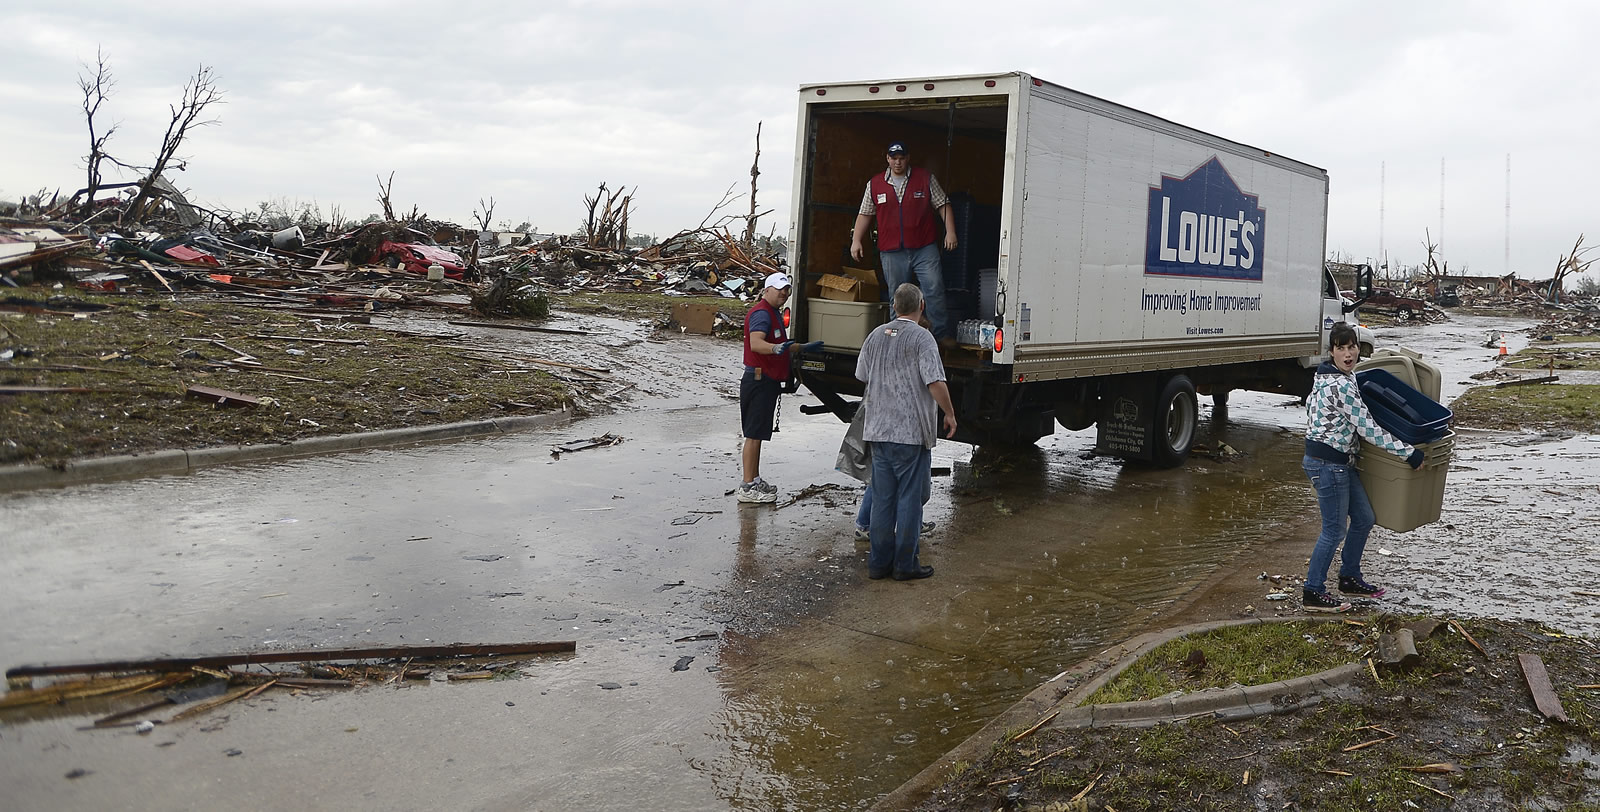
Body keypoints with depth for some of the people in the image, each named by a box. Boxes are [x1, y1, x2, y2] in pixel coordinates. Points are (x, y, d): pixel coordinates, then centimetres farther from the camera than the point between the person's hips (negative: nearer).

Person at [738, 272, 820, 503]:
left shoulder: (775, 314, 19)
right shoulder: (761, 313, -15)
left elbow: (783, 347, 31)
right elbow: (756, 343, -32)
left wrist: (804, 347, 39)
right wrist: (777, 348, -49)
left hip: (769, 382, 10)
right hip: (759, 381, -10)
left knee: (758, 433, 16)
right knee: (754, 434, -8)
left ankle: (755, 480, 24)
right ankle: (748, 487, -6)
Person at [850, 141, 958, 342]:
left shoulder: (926, 179, 6)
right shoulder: (875, 184, 10)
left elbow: (943, 205, 6)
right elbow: (864, 214, 14)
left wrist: (950, 231, -4)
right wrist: (856, 240, 6)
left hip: (924, 249, -1)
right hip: (892, 252, 2)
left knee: (934, 290, -9)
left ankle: (943, 335, -2)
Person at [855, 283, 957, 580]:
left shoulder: (875, 335, 9)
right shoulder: (921, 337, -11)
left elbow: (861, 377, 19)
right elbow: (936, 383, -18)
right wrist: (950, 414, -4)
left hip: (878, 430, 6)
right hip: (912, 431, -6)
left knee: (882, 497, 11)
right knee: (910, 497, 2)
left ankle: (879, 561, 15)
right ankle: (905, 563, 7)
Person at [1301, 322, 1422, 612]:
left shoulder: (1328, 376, 8)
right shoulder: (1341, 386, -22)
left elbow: (1310, 404, 24)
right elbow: (1368, 429, -21)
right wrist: (1408, 452, -16)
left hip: (1341, 462, 10)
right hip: (1327, 463, -10)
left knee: (1363, 519, 18)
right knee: (1334, 529, -1)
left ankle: (1349, 577, 33)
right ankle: (1312, 593, 9)